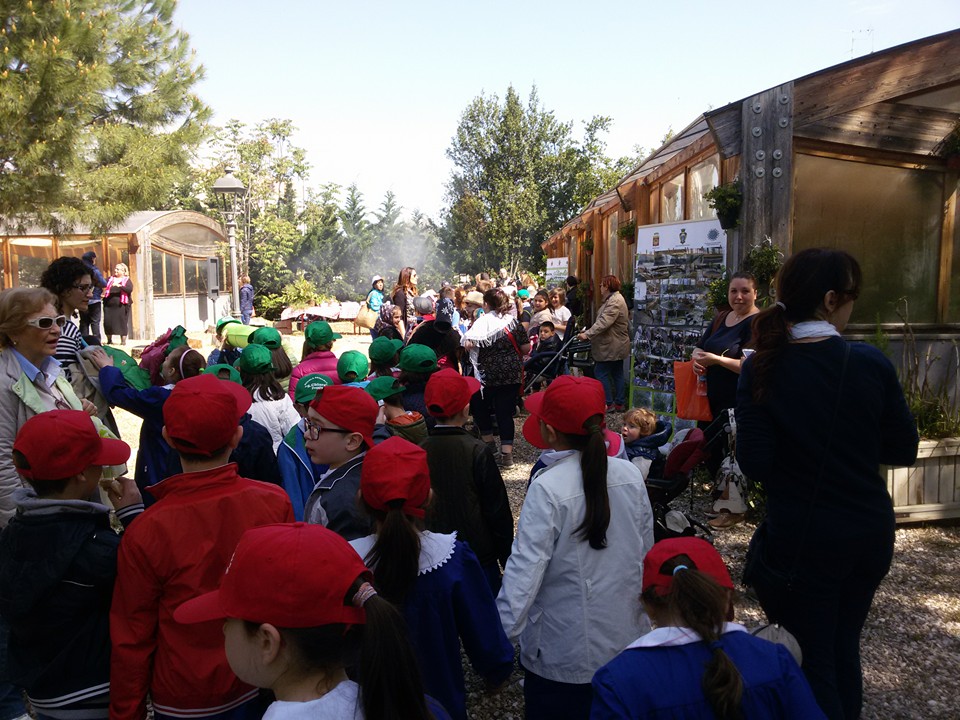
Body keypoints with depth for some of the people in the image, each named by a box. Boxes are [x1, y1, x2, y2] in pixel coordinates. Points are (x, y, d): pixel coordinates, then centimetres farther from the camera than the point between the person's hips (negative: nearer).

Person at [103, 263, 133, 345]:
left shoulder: (127, 280, 5)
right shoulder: (110, 279, 16)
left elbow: (130, 289, -12)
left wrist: (119, 286, -24)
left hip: (121, 305, -4)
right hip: (109, 305, 4)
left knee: (122, 323, -2)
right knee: (107, 322, 3)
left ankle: (123, 341, 6)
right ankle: (109, 340, 18)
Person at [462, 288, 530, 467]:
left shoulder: (483, 321, -7)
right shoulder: (513, 321, 5)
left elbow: (468, 345, -21)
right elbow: (526, 348, 5)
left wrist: (467, 342, 1)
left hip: (488, 374, -3)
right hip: (512, 374, 3)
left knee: (479, 406, 21)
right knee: (506, 412, 5)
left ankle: (488, 441, 31)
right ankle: (507, 453, 1)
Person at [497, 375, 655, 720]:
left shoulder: (548, 488, -25)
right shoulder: (630, 475, -8)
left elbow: (525, 570, -24)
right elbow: (646, 552, 4)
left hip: (565, 657, -5)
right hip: (627, 639, 5)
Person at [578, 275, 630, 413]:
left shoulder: (614, 301, -20)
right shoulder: (614, 299, 16)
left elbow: (604, 322, -30)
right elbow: (603, 320, 23)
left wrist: (587, 334, -32)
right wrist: (589, 332, 20)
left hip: (610, 346, -11)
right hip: (617, 346, 11)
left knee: (601, 373, -5)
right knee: (617, 374, 12)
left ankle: (608, 403, -2)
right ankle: (620, 403, 18)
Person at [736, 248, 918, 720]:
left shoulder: (763, 367, -15)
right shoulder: (870, 363, -10)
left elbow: (753, 463, -16)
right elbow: (904, 450, -1)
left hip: (802, 539, -3)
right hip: (869, 532, 3)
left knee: (814, 664, 13)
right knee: (844, 653, 24)